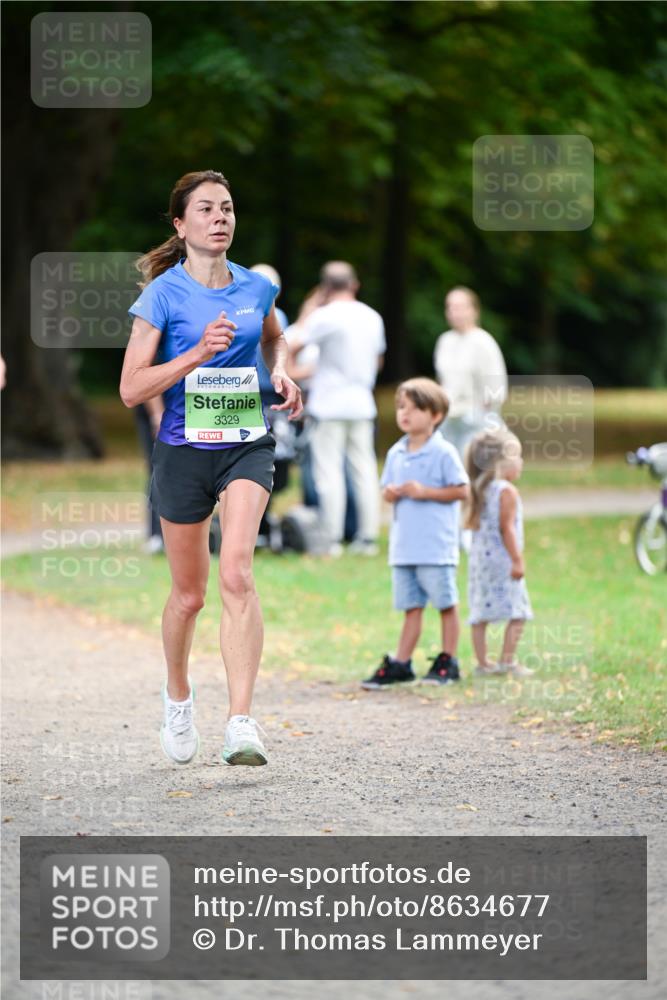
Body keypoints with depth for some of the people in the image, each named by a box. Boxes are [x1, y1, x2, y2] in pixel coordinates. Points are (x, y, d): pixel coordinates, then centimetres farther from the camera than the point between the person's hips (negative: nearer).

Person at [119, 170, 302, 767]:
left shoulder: (257, 288, 4)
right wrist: (198, 353, -22)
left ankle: (241, 723, -25)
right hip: (184, 450, -1)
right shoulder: (163, 294, -7)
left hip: (247, 445, 1)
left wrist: (281, 374, 6)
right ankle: (178, 695, 40)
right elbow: (131, 389, -11)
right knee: (189, 593, 10)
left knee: (237, 575, -20)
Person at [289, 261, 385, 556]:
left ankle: (332, 539, -5)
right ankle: (368, 536, 7)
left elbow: (292, 348, -10)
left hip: (328, 404, -5)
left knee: (329, 471, -3)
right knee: (364, 470, 7)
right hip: (362, 404, 5)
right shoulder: (372, 317, 9)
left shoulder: (325, 316, -11)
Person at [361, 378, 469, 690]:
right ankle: (400, 664, 10)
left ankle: (448, 662, 12)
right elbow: (387, 489, 18)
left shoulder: (443, 453, -8)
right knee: (411, 606, 9)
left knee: (446, 605, 3)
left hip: (436, 546, -6)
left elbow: (460, 490, -10)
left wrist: (424, 492, -17)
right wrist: (391, 492, -6)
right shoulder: (396, 454, 11)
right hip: (404, 545, 6)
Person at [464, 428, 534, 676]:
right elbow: (506, 527, -17)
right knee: (517, 613, -3)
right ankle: (507, 660, -6)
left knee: (480, 614, 8)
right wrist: (517, 559, -17)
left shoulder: (479, 490, 14)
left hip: (479, 557, 9)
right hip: (502, 559, -9)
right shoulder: (507, 491, -11)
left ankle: (482, 662, 9)